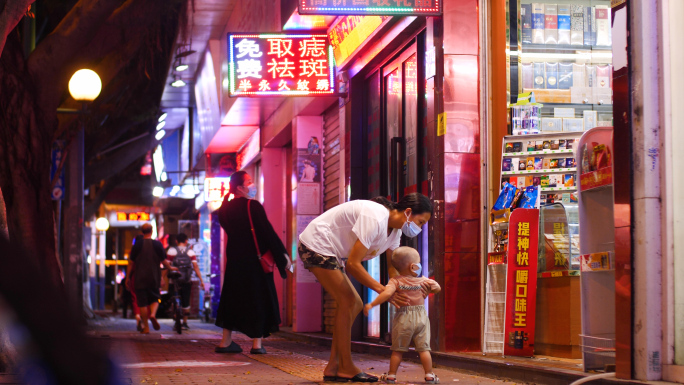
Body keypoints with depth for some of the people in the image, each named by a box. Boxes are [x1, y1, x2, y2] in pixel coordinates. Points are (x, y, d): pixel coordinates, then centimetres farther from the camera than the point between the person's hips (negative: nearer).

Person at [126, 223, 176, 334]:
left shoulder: (137, 245, -2)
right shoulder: (158, 244, -2)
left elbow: (131, 263, 1)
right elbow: (164, 261, 2)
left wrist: (128, 278, 8)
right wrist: (170, 268, 22)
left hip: (140, 278, -1)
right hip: (154, 277, 1)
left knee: (142, 302, 4)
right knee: (155, 298, 16)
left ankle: (146, 327, 2)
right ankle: (153, 314, -15)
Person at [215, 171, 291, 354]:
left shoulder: (226, 208, 6)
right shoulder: (253, 206, -12)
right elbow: (268, 232, -14)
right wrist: (283, 254, -8)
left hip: (234, 261, 6)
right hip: (255, 261, -6)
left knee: (233, 298, 13)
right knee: (259, 299, 2)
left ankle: (226, 341, 11)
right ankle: (257, 343, -1)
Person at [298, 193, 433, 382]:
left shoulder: (395, 229, 2)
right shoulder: (375, 218, -29)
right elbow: (353, 264, -29)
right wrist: (382, 290, -28)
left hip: (330, 253, 10)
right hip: (316, 244, -10)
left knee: (355, 304, 6)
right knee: (347, 301, -13)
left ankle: (332, 369, 8)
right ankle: (346, 368, -5)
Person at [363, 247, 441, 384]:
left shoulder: (395, 281, -8)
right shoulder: (423, 281, 2)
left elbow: (387, 293, -24)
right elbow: (437, 288, 15)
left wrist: (371, 305, -22)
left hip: (403, 319, -1)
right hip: (421, 318, 1)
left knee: (398, 349, 7)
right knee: (424, 348, 6)